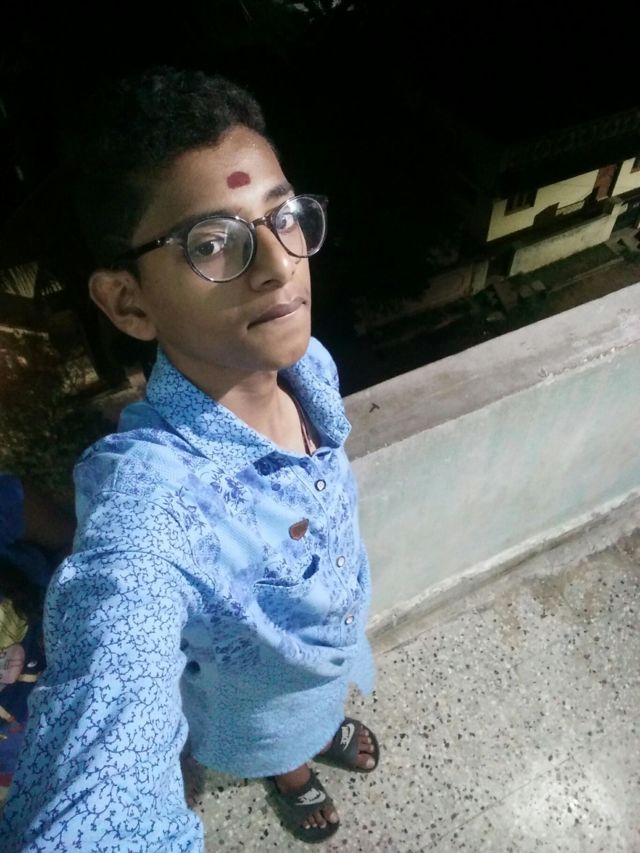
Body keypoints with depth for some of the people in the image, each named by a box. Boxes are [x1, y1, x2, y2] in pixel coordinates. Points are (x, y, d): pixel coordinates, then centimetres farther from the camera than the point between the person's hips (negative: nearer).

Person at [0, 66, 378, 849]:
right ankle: (290, 776, 69)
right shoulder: (146, 505, -47)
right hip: (260, 694, -4)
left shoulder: (311, 362, -26)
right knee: (279, 748, 33)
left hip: (338, 634, 4)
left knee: (325, 705, 38)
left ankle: (325, 732, 74)